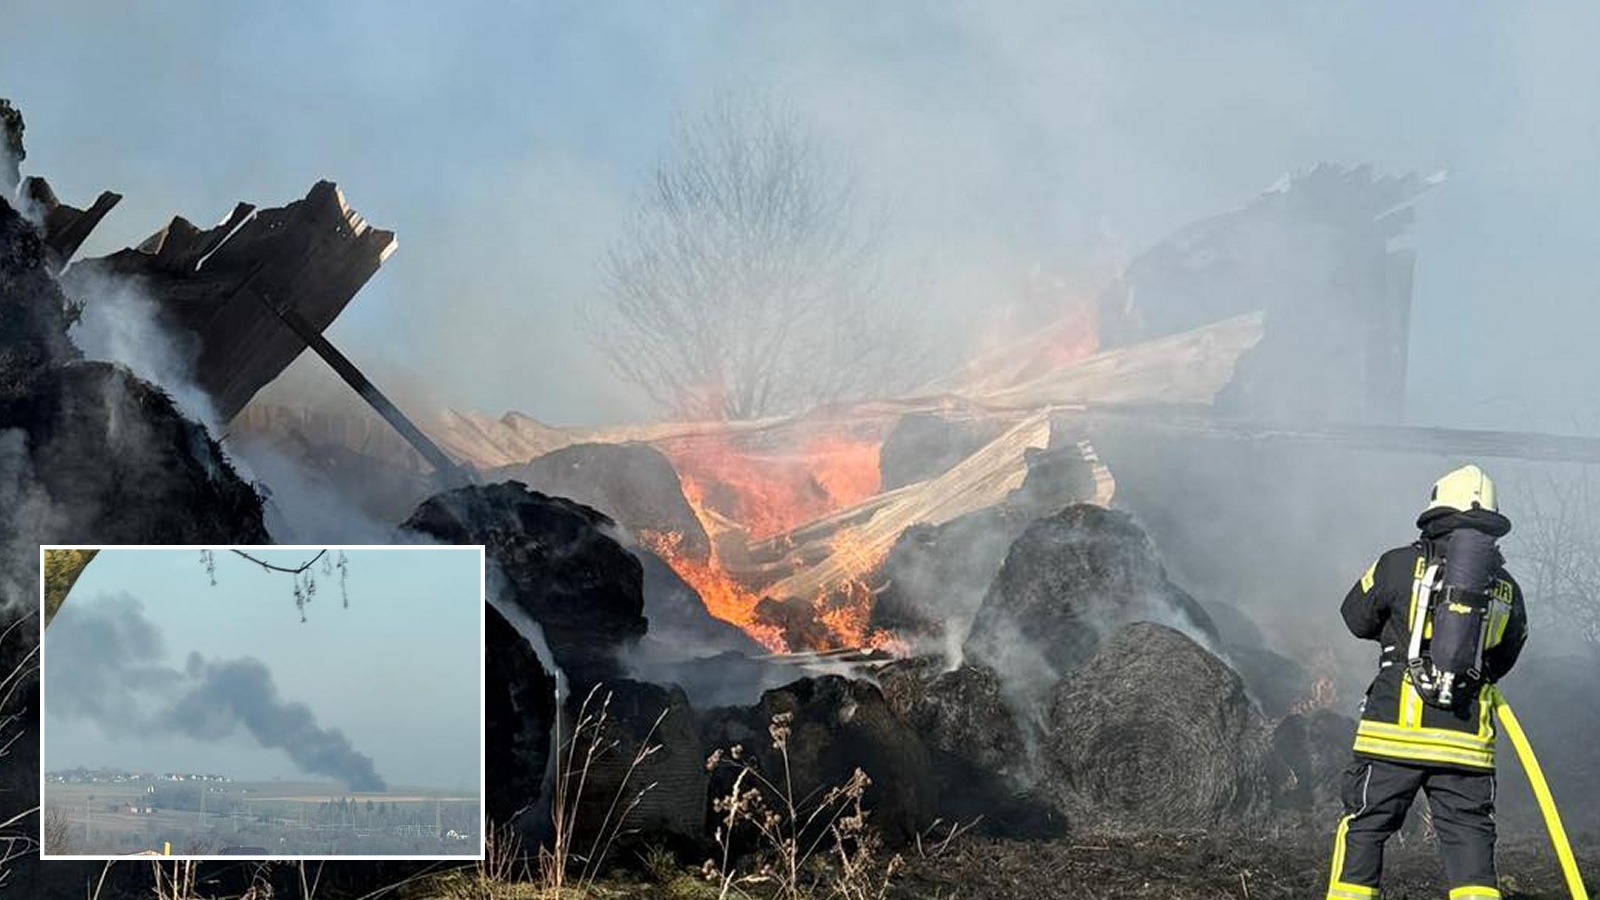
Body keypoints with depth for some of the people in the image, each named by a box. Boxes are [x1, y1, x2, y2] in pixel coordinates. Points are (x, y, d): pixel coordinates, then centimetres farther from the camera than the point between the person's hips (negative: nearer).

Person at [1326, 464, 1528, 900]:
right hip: (1466, 737, 2)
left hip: (1396, 730, -2)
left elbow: (1356, 618, 13)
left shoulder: (1400, 565, -1)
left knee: (1364, 827, 8)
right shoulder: (1508, 590, 8)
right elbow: (1503, 661, 19)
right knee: (1470, 835, 4)